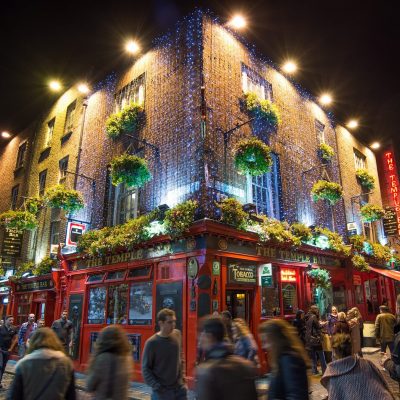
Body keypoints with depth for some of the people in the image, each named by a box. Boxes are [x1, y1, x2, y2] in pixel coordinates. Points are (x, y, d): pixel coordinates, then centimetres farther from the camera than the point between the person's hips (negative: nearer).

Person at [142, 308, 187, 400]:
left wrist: (182, 375, 10)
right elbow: (145, 368, -9)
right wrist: (156, 386, -16)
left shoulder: (177, 334, 0)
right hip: (162, 391, -4)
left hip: (180, 388, 4)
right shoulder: (152, 343, -15)